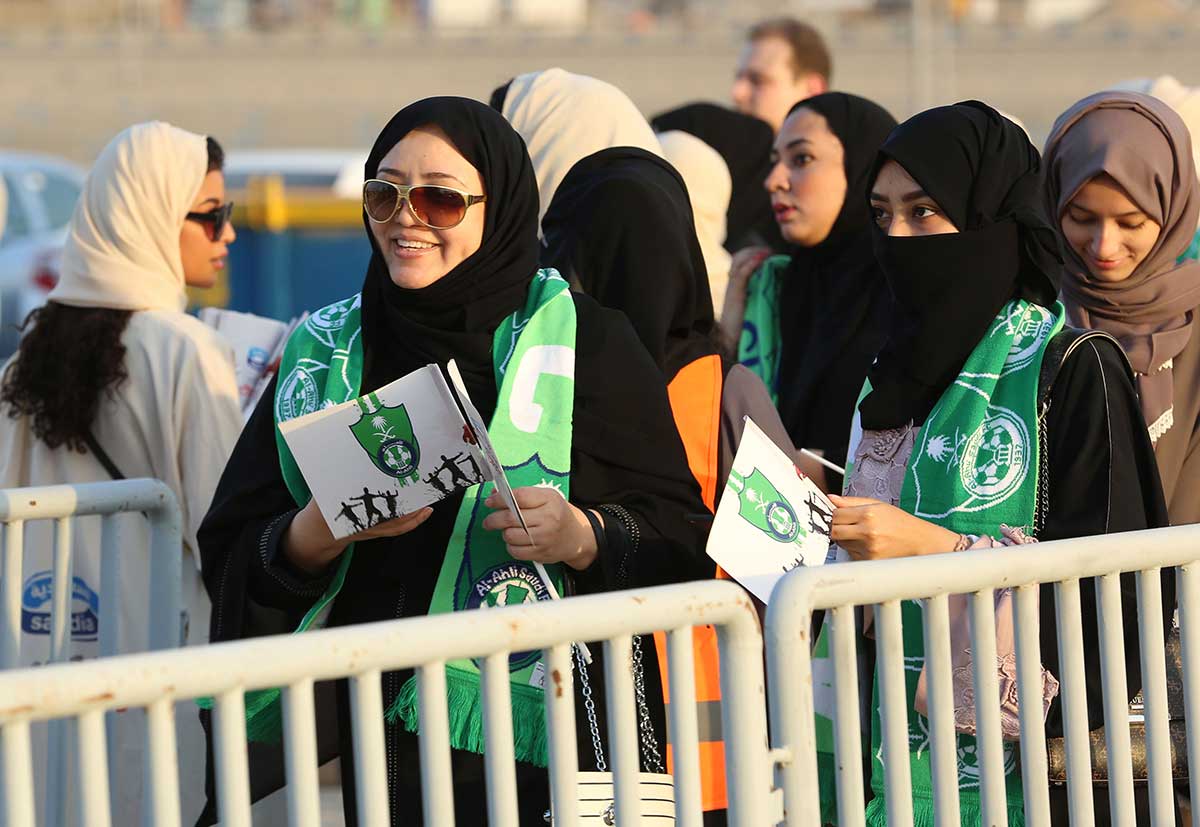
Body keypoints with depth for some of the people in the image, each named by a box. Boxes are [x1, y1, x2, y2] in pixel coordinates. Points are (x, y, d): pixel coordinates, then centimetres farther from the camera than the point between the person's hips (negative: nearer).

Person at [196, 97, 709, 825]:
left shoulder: (586, 342, -1)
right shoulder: (323, 355, 8)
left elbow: (682, 538, -2)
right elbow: (228, 561, 6)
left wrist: (585, 538, -21)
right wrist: (320, 531, -13)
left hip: (545, 744, -2)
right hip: (381, 741, 3)